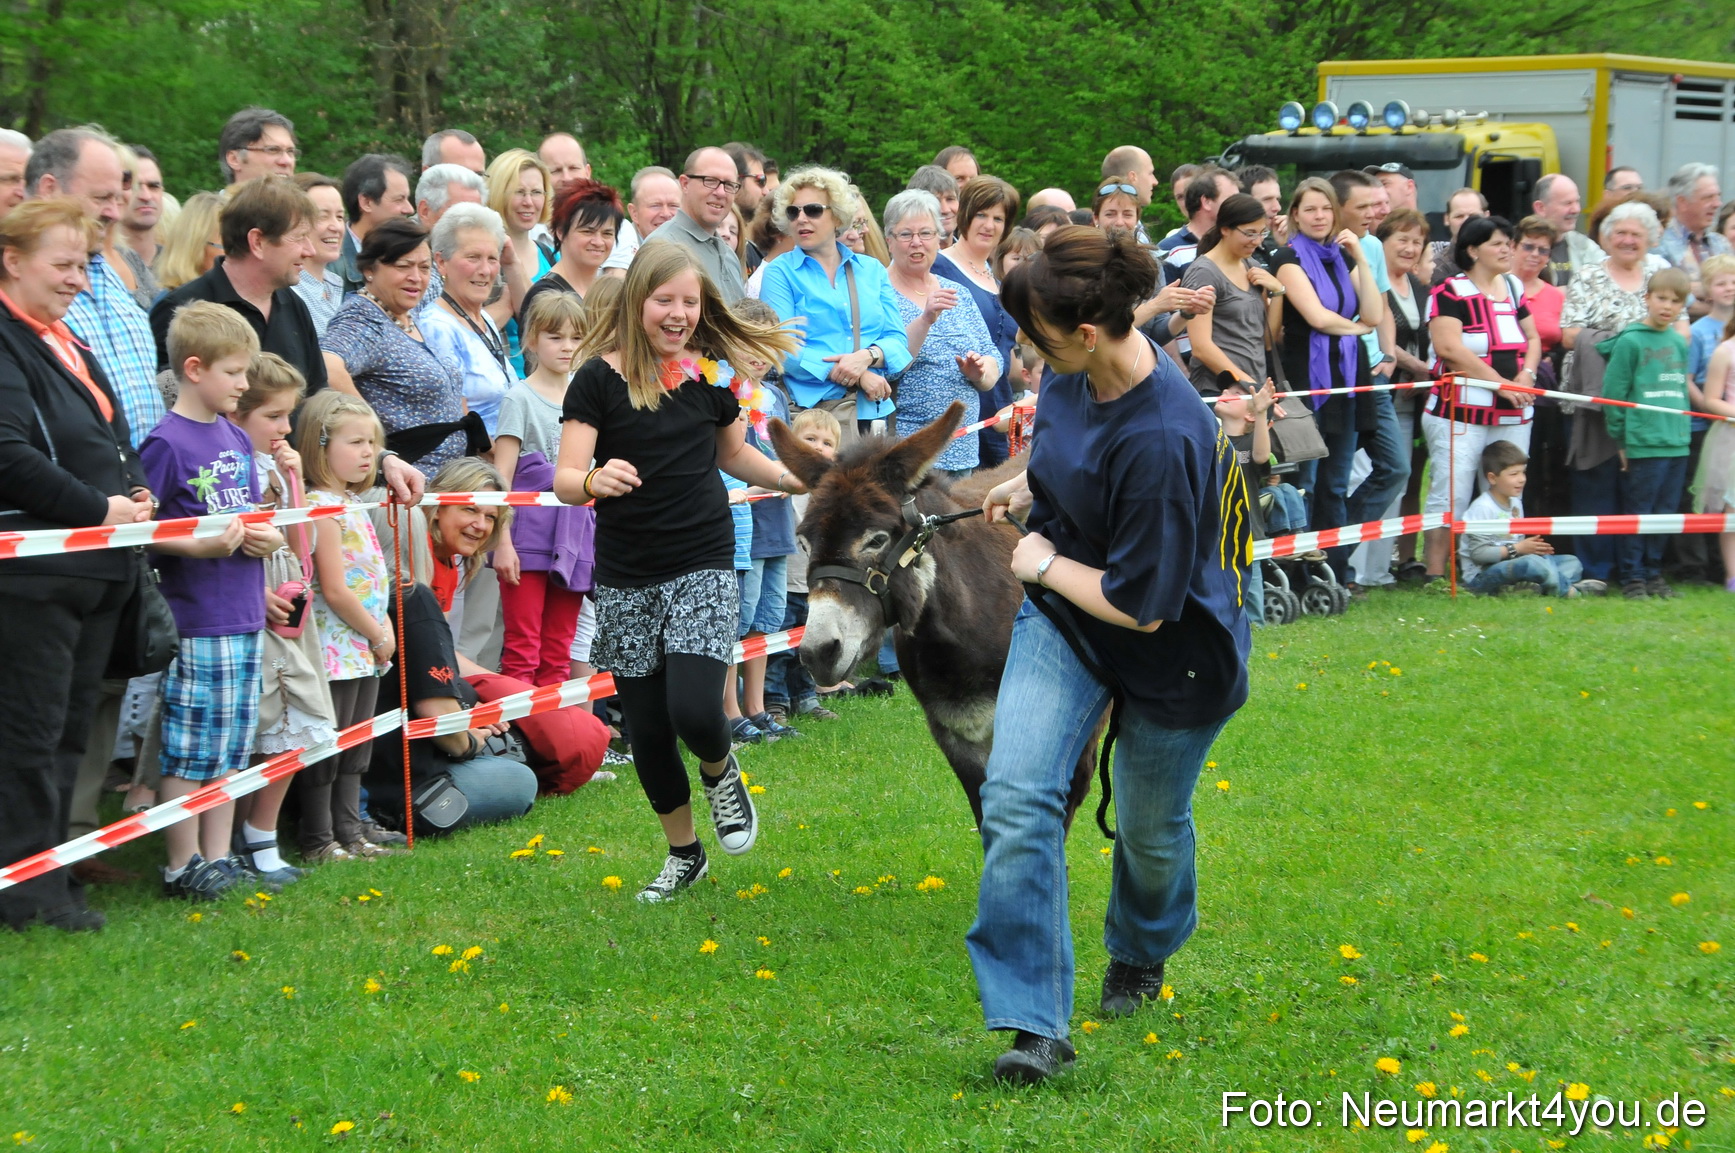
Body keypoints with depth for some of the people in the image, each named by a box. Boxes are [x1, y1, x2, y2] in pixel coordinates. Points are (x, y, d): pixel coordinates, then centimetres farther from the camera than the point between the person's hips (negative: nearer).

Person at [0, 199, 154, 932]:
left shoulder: (69, 346, 18)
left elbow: (113, 443, 25)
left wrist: (134, 492, 5)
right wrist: (97, 508, -20)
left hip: (100, 568, 9)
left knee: (72, 729, 13)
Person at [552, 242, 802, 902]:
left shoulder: (711, 372, 2)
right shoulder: (599, 377, -7)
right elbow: (566, 478, -13)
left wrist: (806, 481, 14)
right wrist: (594, 480, -35)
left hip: (702, 567, 0)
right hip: (625, 578, 0)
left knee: (694, 709, -18)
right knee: (646, 728, 6)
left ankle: (719, 772, 18)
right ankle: (683, 853, 28)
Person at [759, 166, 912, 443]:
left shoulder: (872, 270, 16)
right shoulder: (780, 272, 4)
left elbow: (897, 341, 10)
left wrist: (868, 356, -14)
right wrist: (858, 377, -12)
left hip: (875, 409, 3)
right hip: (813, 407, -3)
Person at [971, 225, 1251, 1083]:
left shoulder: (1162, 440, -36)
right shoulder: (1077, 375, -11)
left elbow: (1142, 606, -29)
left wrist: (1043, 563, -17)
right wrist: (1030, 487, 12)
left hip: (1170, 652, -6)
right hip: (1063, 621, 6)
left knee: (1151, 828, 17)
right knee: (1015, 796, -15)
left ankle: (1139, 957, 51)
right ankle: (1034, 1023, -13)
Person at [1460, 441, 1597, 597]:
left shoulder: (1515, 503, 15)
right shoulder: (1482, 508, -15)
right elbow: (1478, 552, -22)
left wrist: (1532, 547, -1)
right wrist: (1517, 549, -17)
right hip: (1481, 575, -10)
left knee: (1572, 562, 4)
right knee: (1532, 563, -37)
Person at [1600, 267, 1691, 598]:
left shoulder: (1679, 342, 11)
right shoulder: (1631, 341, -7)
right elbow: (1612, 393, -8)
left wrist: (1684, 431, 13)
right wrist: (1620, 439, -7)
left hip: (1677, 444, 6)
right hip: (1643, 444, -6)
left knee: (1665, 513, 10)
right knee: (1637, 513, -1)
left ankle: (1653, 573, 20)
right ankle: (1632, 577, 6)